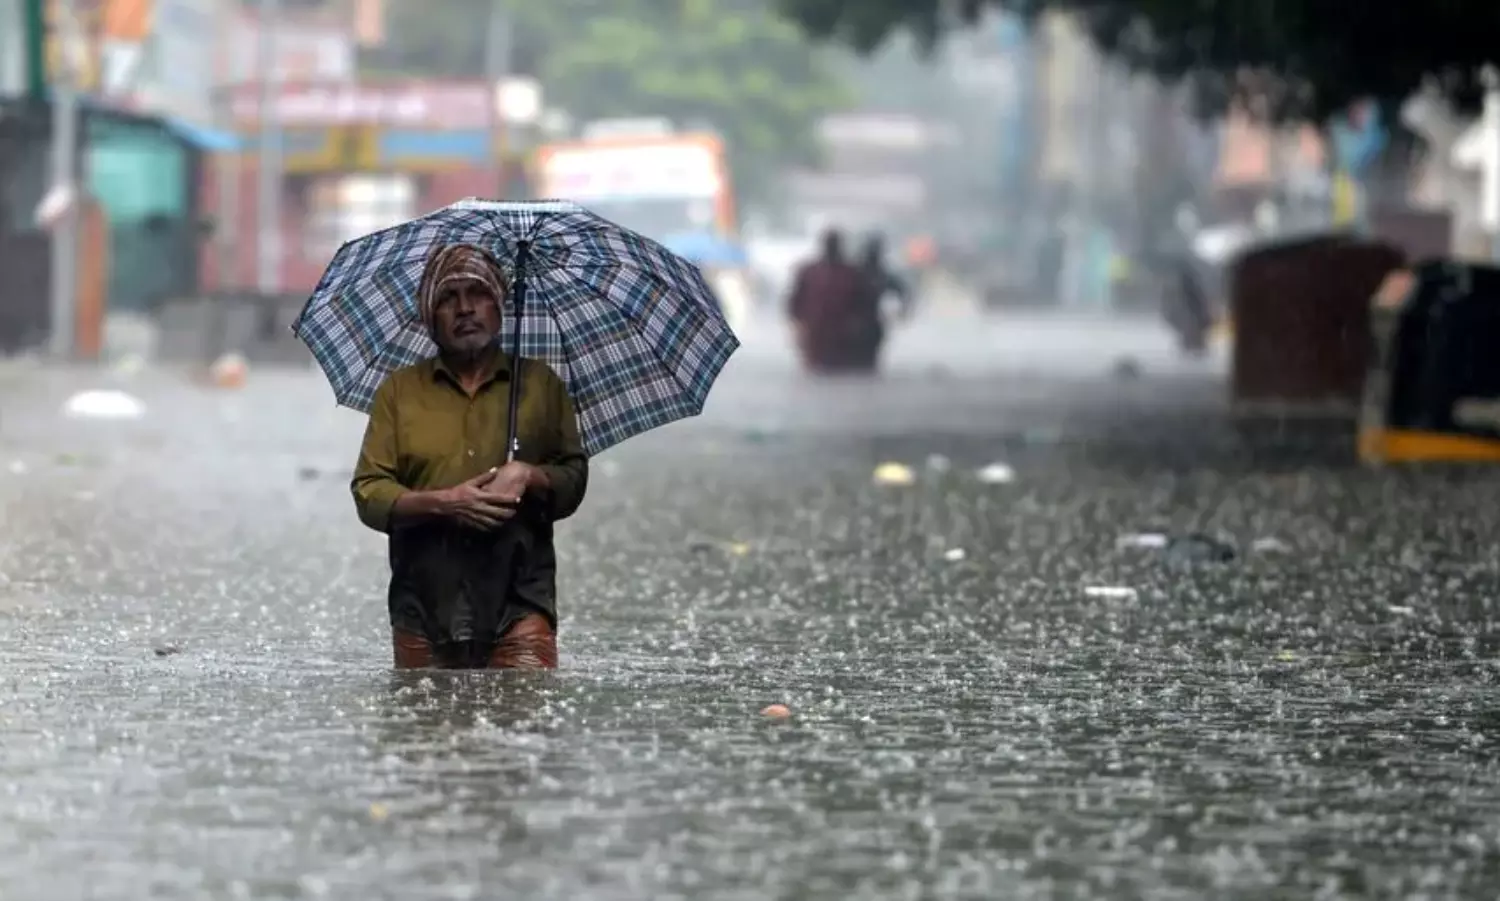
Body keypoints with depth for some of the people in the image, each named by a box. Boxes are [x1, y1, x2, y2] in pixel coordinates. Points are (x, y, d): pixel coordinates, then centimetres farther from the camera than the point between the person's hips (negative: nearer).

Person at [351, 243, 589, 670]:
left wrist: (529, 476, -10)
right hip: (425, 605, 1)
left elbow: (575, 479, 13)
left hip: (518, 602, -1)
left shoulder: (540, 383, 13)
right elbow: (368, 494, 5)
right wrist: (441, 503, -13)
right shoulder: (399, 390, 11)